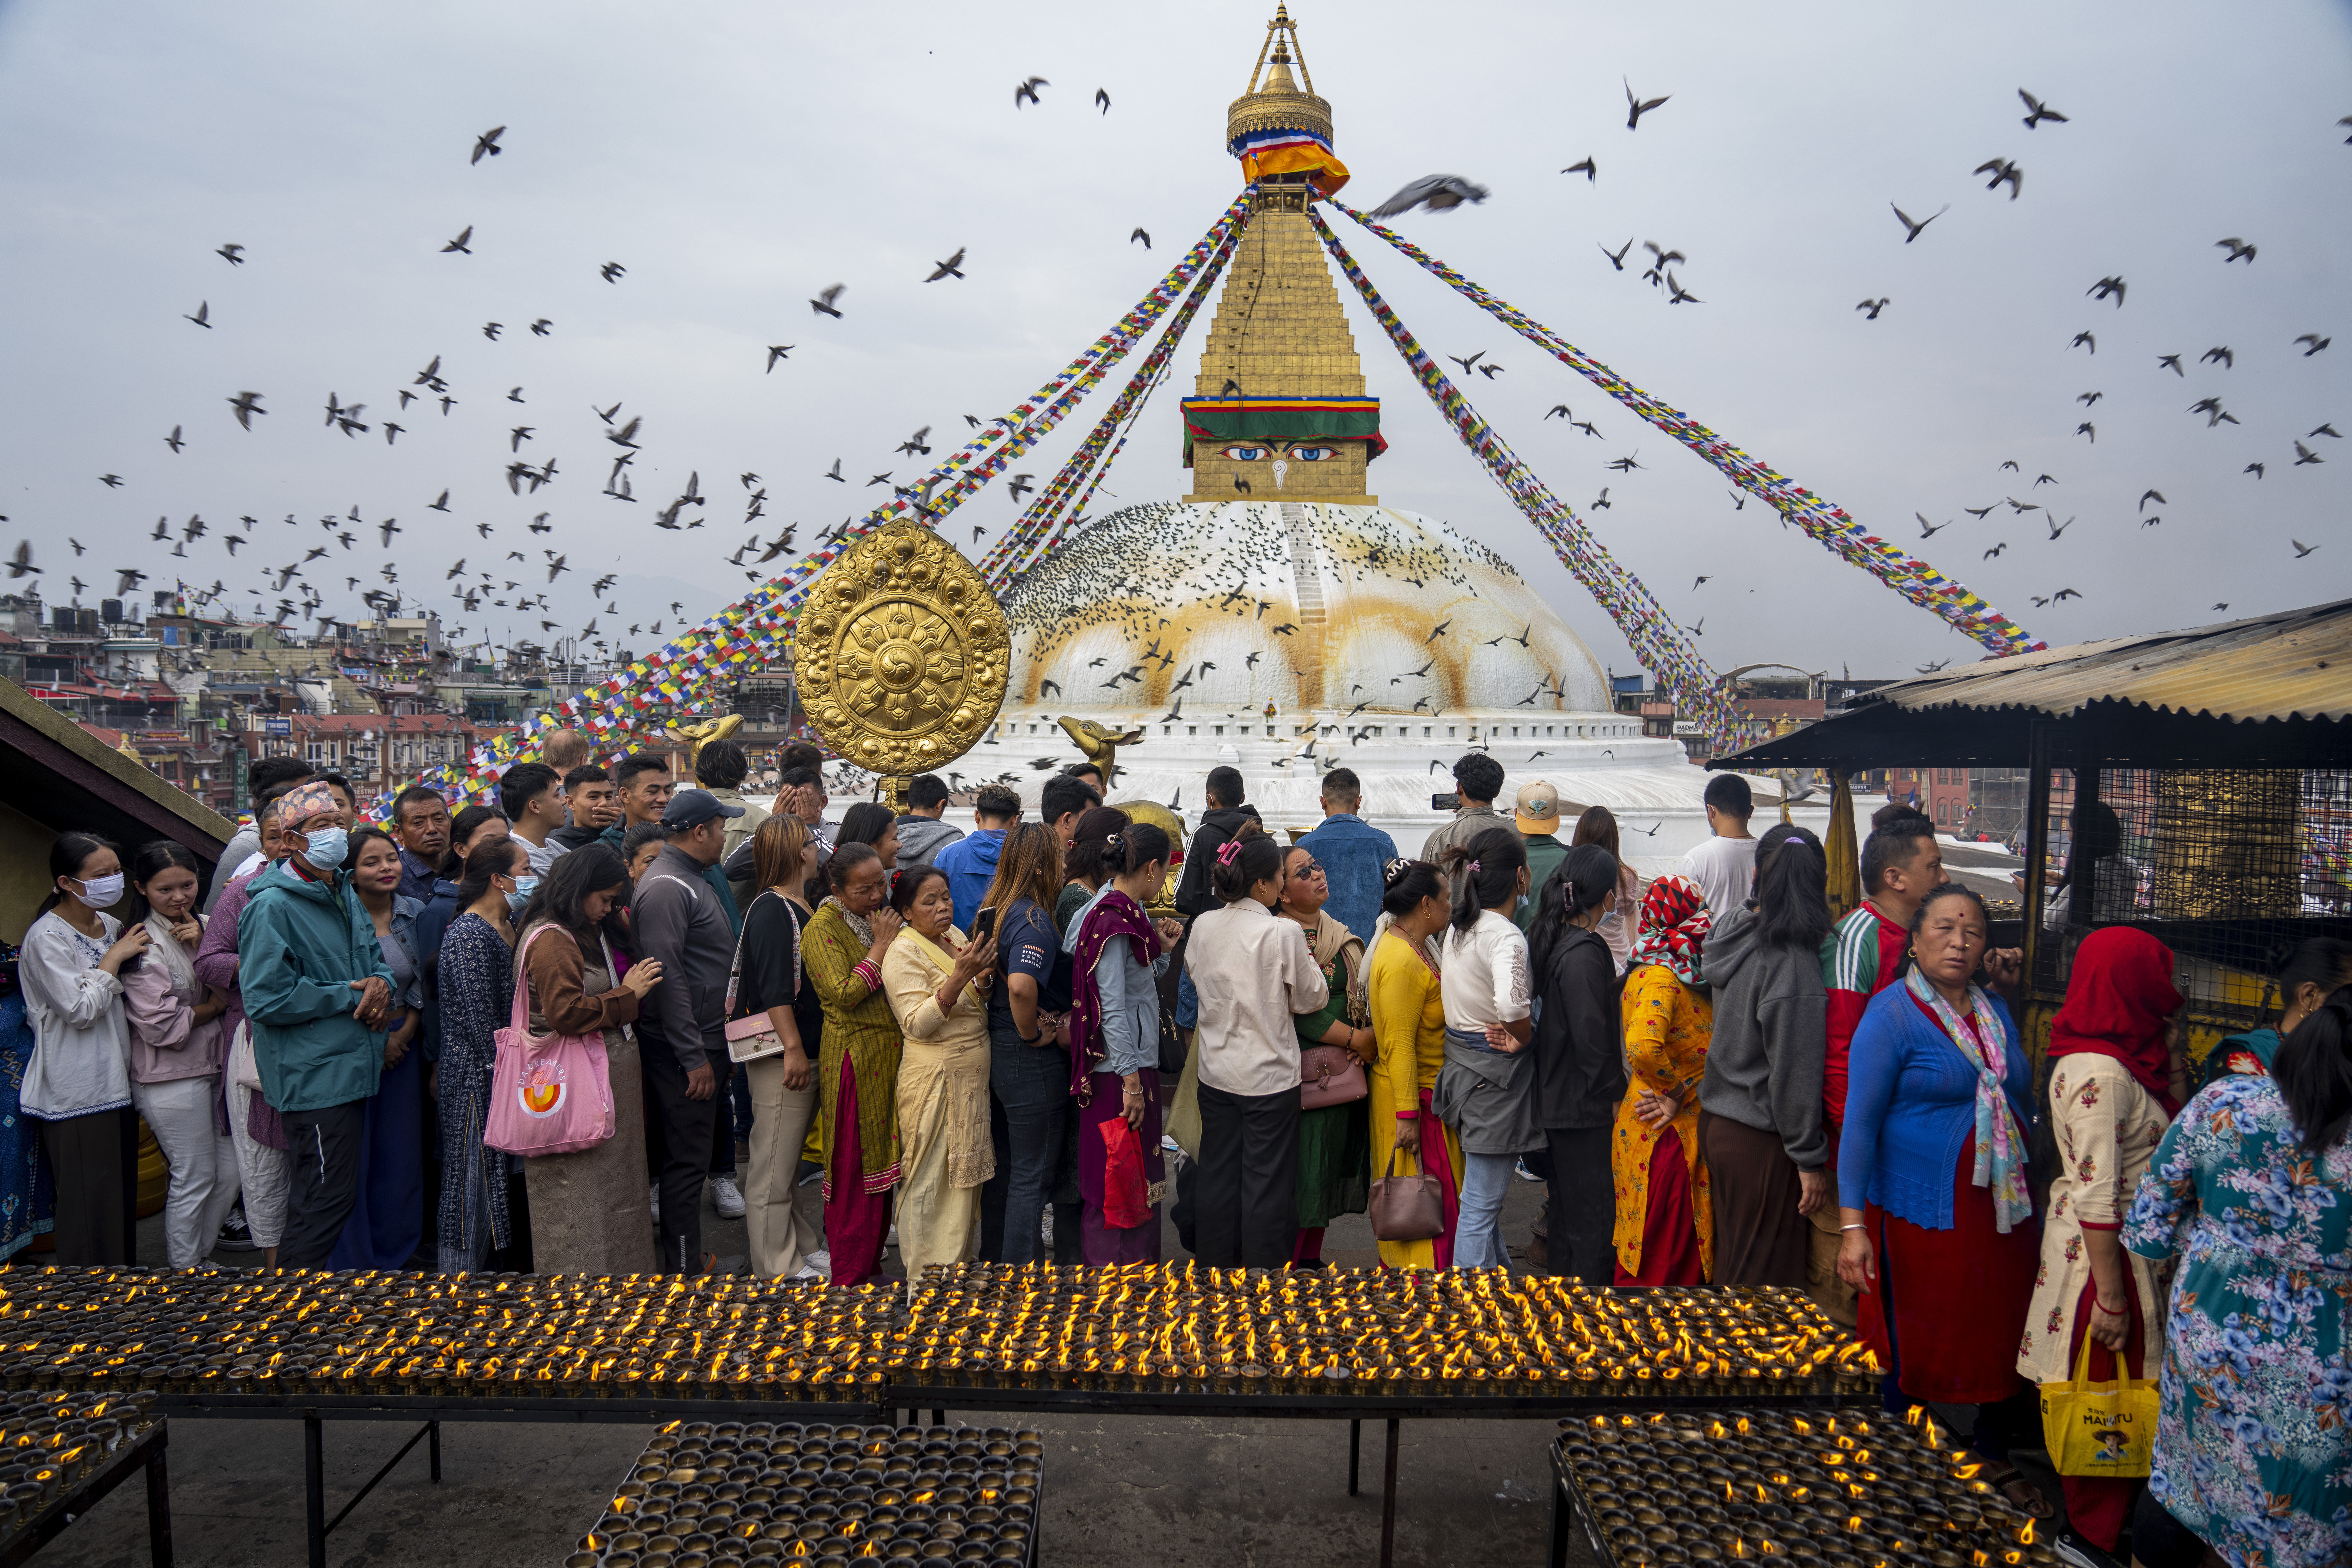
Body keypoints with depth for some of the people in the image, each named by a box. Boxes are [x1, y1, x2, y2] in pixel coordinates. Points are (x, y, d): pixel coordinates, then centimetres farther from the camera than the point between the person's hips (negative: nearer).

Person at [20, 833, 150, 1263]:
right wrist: (113, 959, -11)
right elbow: (80, 1010, -19)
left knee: (123, 1198, 14)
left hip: (117, 1083, 8)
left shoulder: (112, 927, 10)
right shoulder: (47, 937, -13)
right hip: (77, 1095, -8)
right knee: (89, 1207, -2)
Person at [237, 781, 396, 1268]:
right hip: (314, 1077, -9)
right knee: (328, 1197, -4)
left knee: (322, 1197, 17)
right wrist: (351, 995, -14)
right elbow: (267, 999, -20)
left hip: (350, 1068, 9)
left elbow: (374, 956, 24)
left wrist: (381, 982, 0)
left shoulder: (343, 894, 13)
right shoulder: (273, 906, -14)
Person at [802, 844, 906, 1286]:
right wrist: (881, 946, -16)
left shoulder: (882, 918, 14)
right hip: (855, 1056, -7)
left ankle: (871, 1262, 23)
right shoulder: (823, 928, -9)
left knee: (882, 1162, 12)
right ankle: (849, 1275, 7)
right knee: (855, 1169, -2)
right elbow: (844, 994, -20)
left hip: (891, 1052, 7)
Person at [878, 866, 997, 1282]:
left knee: (965, 1175, 15)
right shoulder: (904, 954, -12)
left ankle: (959, 1263, 28)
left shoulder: (955, 938, 12)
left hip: (972, 1075, 8)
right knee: (933, 1181, -2)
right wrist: (960, 976, -30)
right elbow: (918, 1023, -22)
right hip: (935, 1079, -8)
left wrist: (984, 979, -8)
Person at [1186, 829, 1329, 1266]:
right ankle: (1265, 1266, 15)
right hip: (1269, 1073, -5)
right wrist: (1307, 961, 8)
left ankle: (1215, 1263, 26)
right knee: (1267, 1180, 6)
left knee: (1217, 1173, 15)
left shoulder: (1203, 927, -2)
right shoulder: (1284, 933, -17)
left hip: (1215, 1071, 5)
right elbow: (1311, 998, -7)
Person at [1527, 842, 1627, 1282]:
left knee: (1567, 1205, 20)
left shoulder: (1550, 940, 7)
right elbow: (1592, 1035, -22)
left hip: (1556, 1096, 10)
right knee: (1596, 1216, 0)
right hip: (1586, 1107, -10)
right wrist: (1615, 1094, -12)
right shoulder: (1585, 952, -21)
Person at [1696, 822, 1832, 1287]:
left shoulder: (1733, 929, 1)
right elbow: (1793, 1073, -18)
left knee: (1730, 1262, 21)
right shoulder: (1792, 963, -22)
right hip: (1761, 1143, -7)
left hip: (1715, 1121, 7)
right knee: (1764, 1283, 6)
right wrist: (1810, 1160, -10)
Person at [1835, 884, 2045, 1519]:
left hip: (2002, 1207, 6)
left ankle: (1996, 1458, 35)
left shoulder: (1995, 1011, 8)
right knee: (1921, 1347, 6)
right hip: (1924, 1213, -6)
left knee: (2003, 1335, 14)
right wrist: (1853, 1225, -20)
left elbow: (2022, 1102, 18)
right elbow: (1860, 1122, -15)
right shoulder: (1891, 1014, -12)